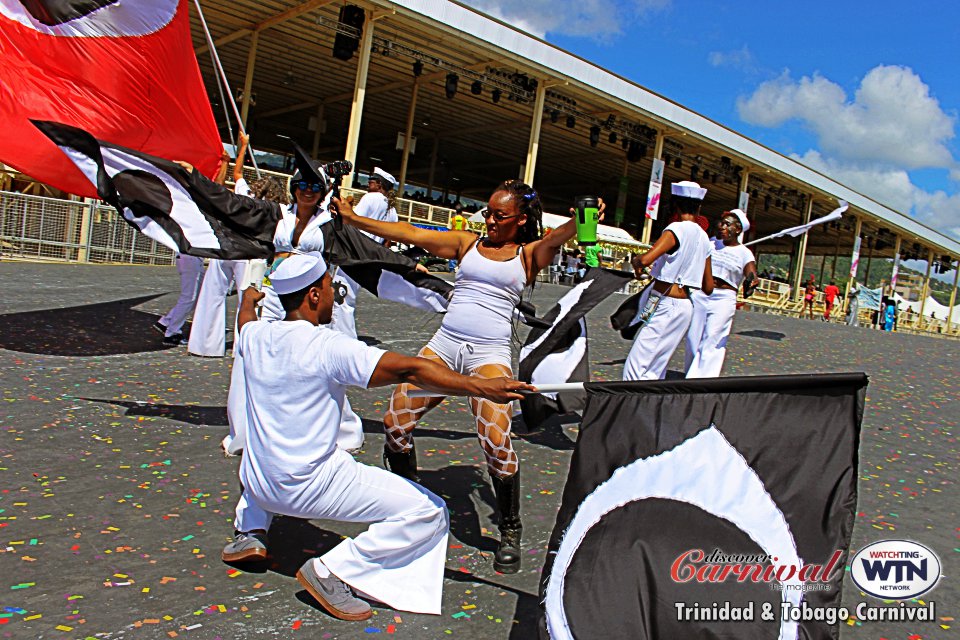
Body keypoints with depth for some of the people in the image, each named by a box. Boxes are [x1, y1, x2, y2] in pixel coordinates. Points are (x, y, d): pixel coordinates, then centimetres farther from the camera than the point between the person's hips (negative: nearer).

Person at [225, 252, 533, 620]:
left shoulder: (255, 337, -1)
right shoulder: (326, 346, -21)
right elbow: (408, 370, -28)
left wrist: (249, 300, 48)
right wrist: (482, 388, -29)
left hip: (256, 486, 8)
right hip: (310, 486, -7)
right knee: (428, 513, -8)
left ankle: (248, 534, 31)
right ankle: (332, 571, -10)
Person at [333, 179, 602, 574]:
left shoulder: (529, 255, 7)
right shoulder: (466, 244, 14)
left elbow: (557, 237, -15)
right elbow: (410, 234, 8)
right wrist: (352, 219, 2)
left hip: (490, 353, -4)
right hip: (444, 344, 4)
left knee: (496, 441, -22)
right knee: (395, 422, -5)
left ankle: (510, 532, 1)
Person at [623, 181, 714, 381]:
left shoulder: (676, 229, -11)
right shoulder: (704, 238, 11)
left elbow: (646, 259, -26)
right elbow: (708, 288, 15)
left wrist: (636, 260, -3)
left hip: (665, 306, -8)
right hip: (685, 305, 8)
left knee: (635, 369, -7)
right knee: (654, 372, 13)